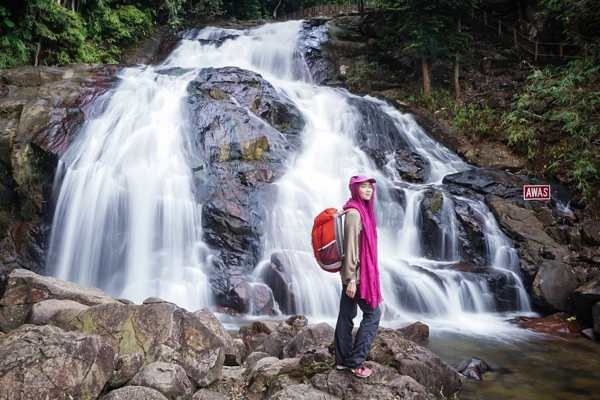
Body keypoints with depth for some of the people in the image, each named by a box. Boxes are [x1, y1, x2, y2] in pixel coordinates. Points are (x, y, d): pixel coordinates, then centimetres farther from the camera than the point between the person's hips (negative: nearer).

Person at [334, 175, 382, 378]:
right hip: (357, 273, -9)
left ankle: (342, 360, 21)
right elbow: (350, 246, -22)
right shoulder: (354, 212, -18)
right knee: (373, 313, 1)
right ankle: (355, 362, 6)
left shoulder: (361, 210, 12)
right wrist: (351, 279, -23)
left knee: (346, 316, 12)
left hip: (360, 271, 9)